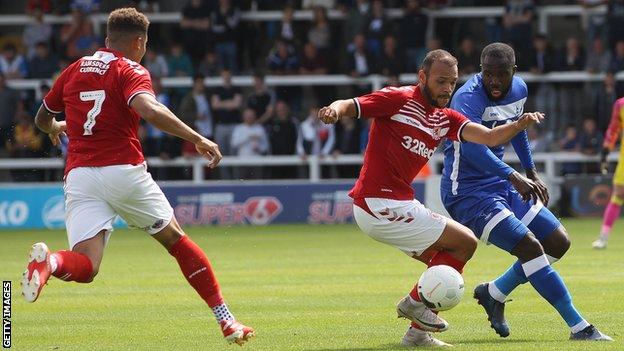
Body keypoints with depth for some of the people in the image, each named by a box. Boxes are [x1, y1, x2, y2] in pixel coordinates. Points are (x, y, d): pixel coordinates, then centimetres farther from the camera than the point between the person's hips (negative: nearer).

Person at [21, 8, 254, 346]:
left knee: (85, 266, -5)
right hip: (123, 171, -3)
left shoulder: (73, 70, 16)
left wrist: (56, 128, 53)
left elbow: (42, 119, 30)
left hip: (79, 176, 3)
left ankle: (49, 261, -40)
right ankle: (226, 320, 16)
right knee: (176, 240, 16)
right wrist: (197, 139, -19)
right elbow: (150, 110, -22)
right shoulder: (130, 72, 0)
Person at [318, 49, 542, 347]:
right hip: (383, 205, -9)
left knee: (448, 262, 19)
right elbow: (350, 106, -13)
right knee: (465, 243, -4)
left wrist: (521, 124, -14)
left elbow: (489, 137, 4)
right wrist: (334, 110, -36)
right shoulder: (398, 99, -7)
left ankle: (417, 333, 18)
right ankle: (415, 301, 4)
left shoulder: (445, 119, 15)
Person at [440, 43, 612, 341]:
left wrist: (531, 172, 25)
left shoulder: (519, 89, 3)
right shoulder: (468, 98, -23)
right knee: (530, 246, -21)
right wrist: (514, 177, -52)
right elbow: (471, 146, -41)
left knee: (558, 243, 7)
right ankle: (579, 327, -16)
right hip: (467, 193, -9)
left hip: (502, 187, 9)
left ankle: (494, 293, 20)